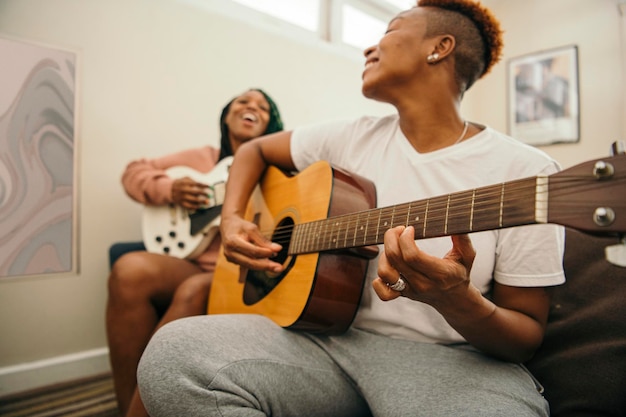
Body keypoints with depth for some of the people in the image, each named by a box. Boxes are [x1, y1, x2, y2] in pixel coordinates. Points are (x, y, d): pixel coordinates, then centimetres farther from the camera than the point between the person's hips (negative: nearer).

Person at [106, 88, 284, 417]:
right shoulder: (202, 158, 19)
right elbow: (135, 172, 23)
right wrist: (168, 189, 3)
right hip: (191, 264, 3)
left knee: (195, 292, -35)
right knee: (131, 270, -27)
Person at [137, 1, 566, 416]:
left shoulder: (524, 171, -6)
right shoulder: (351, 138, 7)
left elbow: (527, 335, -3)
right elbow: (255, 149, 21)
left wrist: (456, 301, -25)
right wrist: (232, 219, 3)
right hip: (333, 334, 4)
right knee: (173, 352, -22)